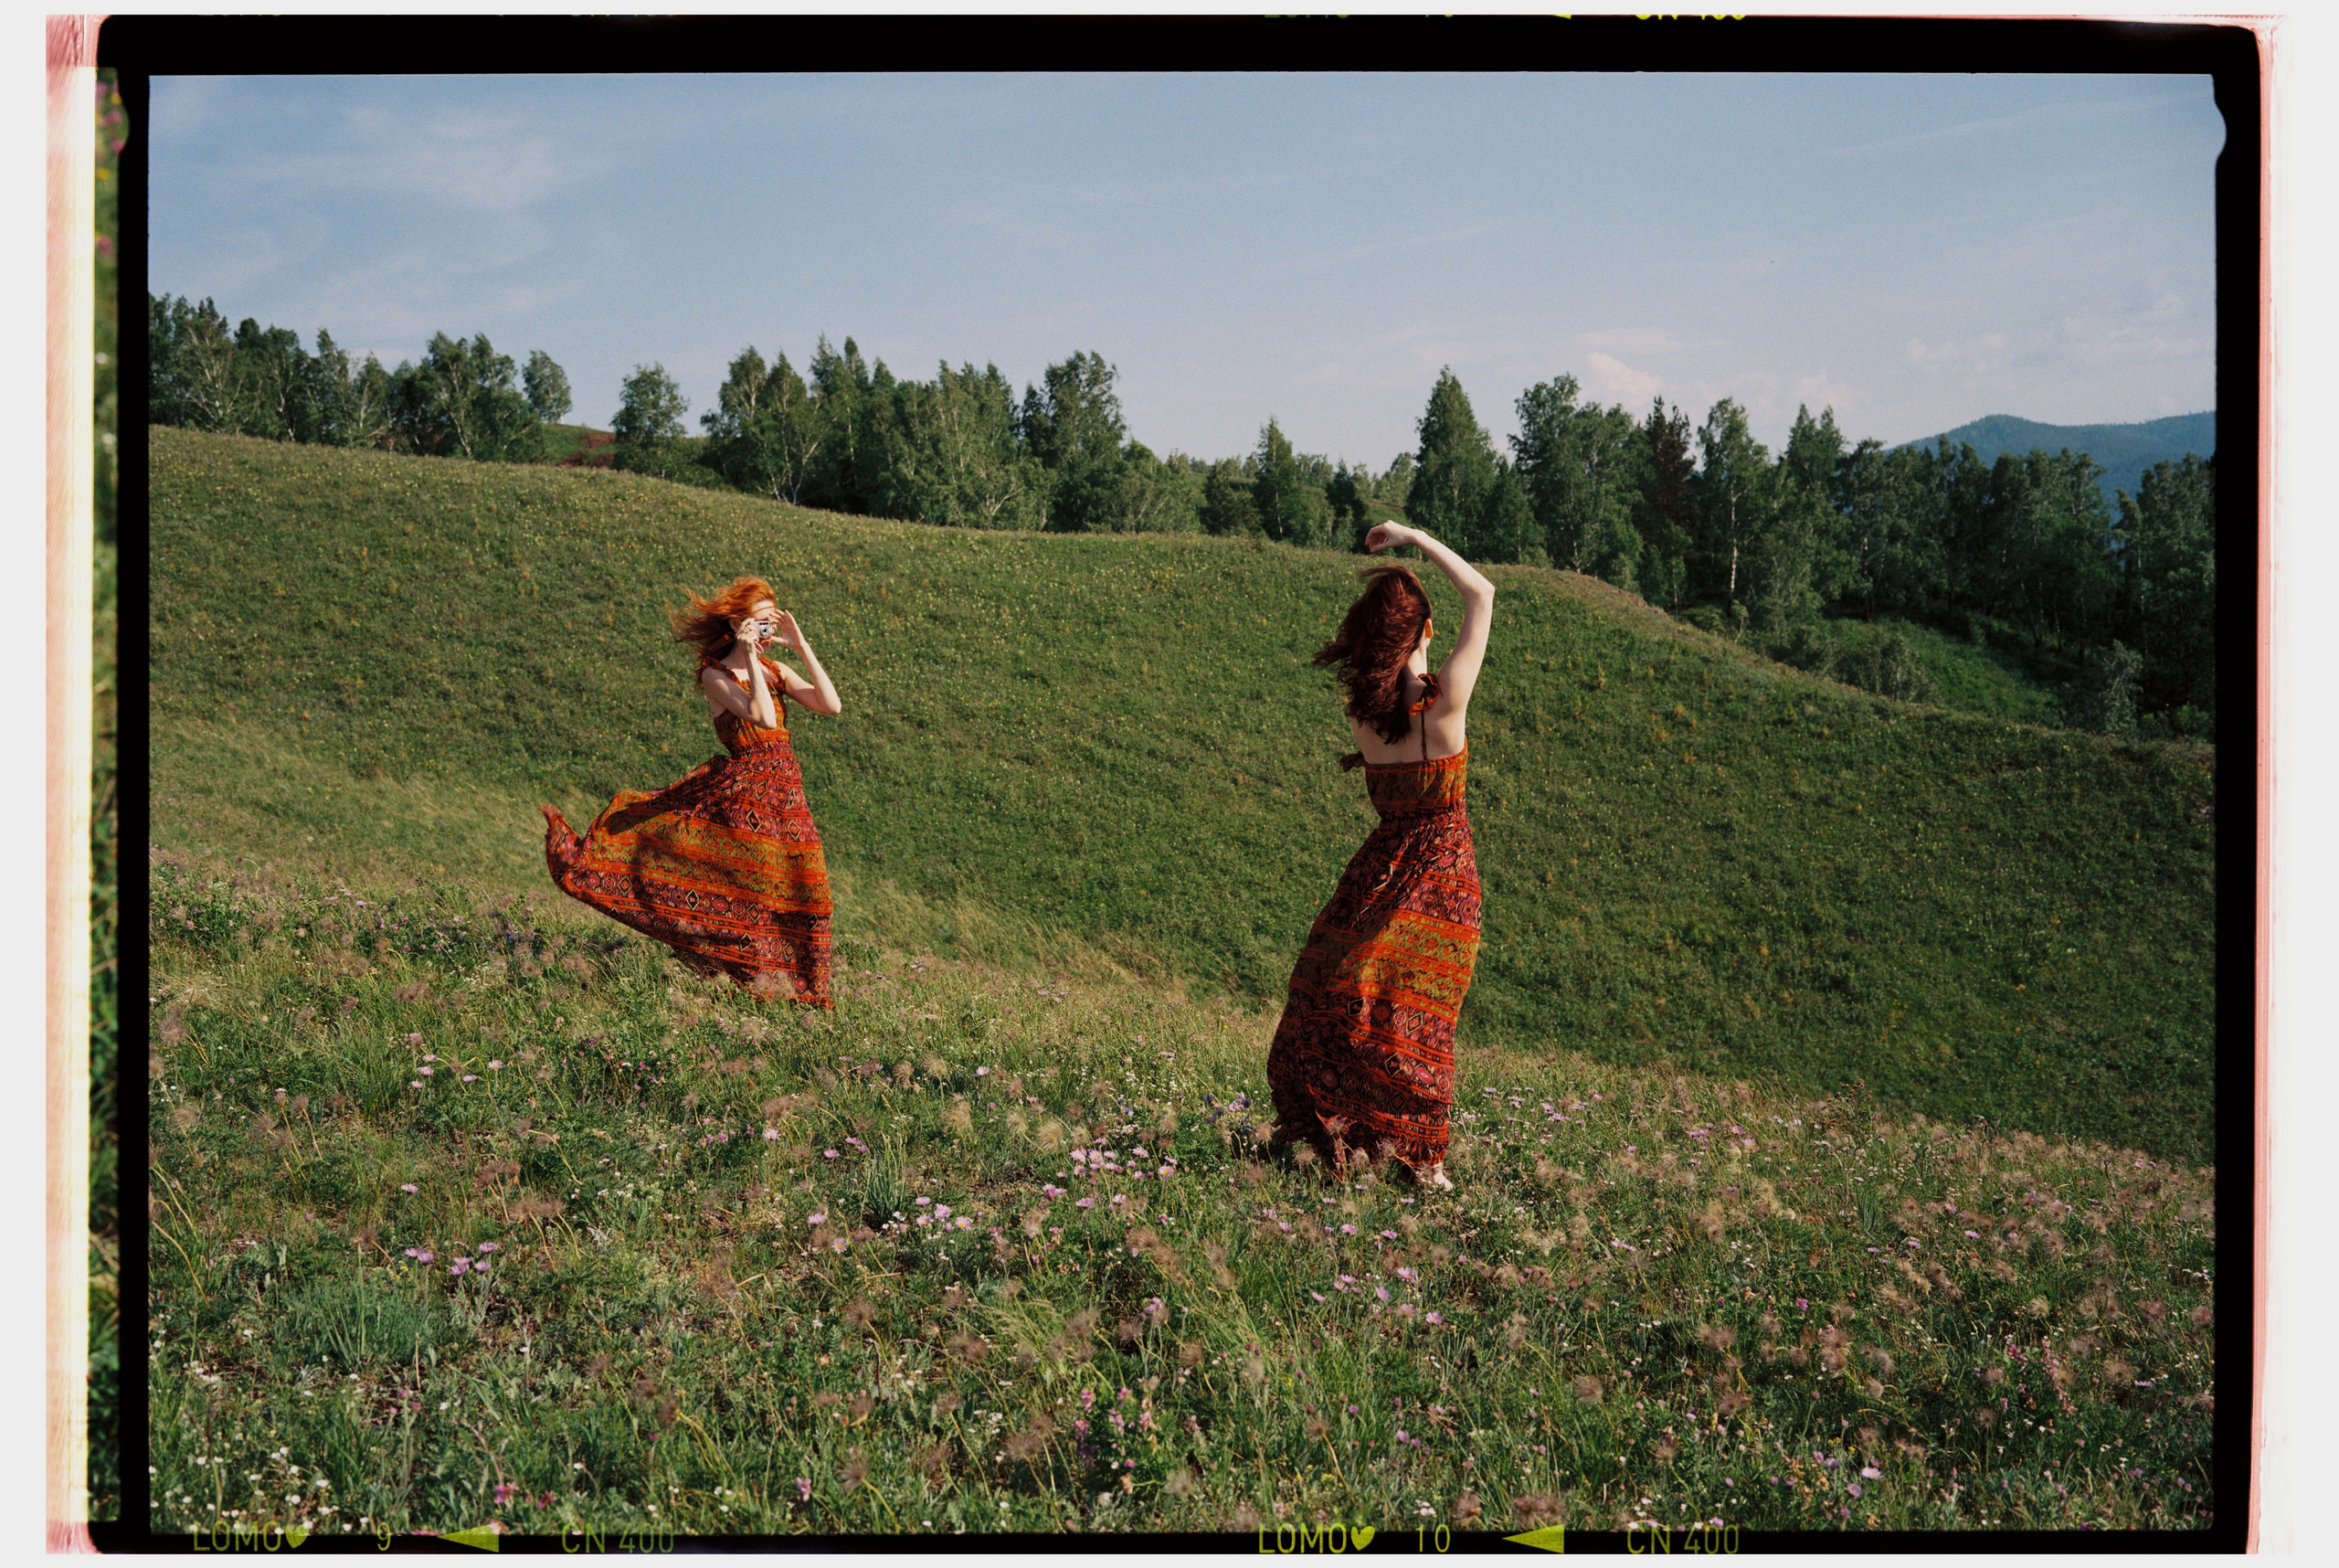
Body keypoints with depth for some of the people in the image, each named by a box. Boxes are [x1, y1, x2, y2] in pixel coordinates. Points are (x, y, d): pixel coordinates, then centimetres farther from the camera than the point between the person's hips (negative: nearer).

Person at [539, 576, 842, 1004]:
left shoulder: (775, 671, 12)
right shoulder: (715, 675, -5)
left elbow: (831, 705, -1)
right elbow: (763, 716, -21)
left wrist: (802, 646, -2)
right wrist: (750, 656, -17)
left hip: (785, 797, 6)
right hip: (741, 790, -6)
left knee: (800, 895, 8)